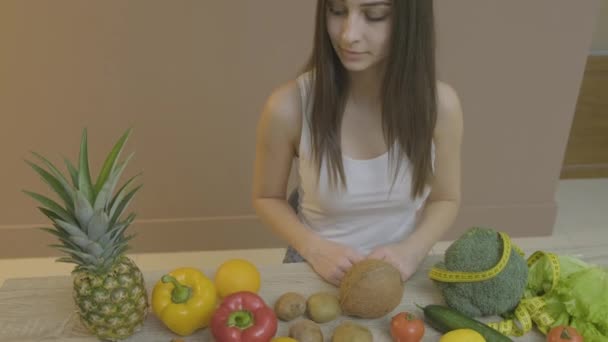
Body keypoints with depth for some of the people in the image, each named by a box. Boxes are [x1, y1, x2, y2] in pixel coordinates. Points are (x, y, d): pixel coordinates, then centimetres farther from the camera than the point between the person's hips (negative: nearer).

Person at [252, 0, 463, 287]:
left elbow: (445, 199, 3)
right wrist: (314, 248, -16)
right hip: (318, 273, 1)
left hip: (402, 273, 0)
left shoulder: (440, 104, -11)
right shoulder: (288, 107, -16)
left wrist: (412, 250, -13)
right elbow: (267, 198, -1)